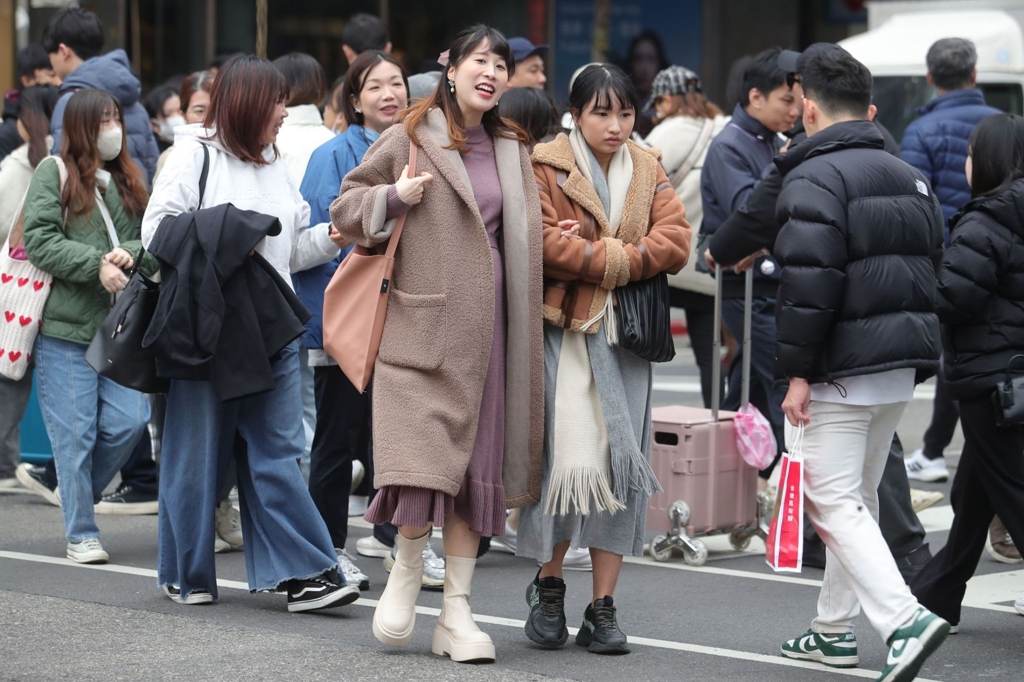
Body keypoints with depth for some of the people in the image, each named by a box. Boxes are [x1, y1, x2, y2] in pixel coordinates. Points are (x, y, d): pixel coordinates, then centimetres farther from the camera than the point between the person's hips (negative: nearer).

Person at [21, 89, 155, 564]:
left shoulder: (129, 179, 16)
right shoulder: (53, 174, 0)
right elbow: (40, 243, -9)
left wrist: (131, 254, -12)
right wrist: (96, 264, -18)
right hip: (64, 329, -5)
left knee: (130, 421, -3)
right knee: (76, 433, -1)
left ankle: (79, 494, 22)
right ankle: (81, 534, 9)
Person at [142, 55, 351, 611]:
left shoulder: (275, 165, 18)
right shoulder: (196, 155, -1)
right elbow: (157, 229, -8)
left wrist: (334, 235, 4)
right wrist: (224, 237, -15)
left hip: (270, 328, 5)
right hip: (207, 328, -5)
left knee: (277, 452, -1)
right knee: (197, 451, 4)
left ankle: (301, 572, -5)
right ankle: (186, 572, 16)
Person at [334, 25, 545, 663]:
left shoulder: (513, 150, 16)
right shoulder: (412, 137, 1)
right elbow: (347, 204, 4)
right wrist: (394, 197, -12)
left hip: (487, 324, 4)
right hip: (422, 318, -4)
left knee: (479, 461, 4)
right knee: (420, 451, -14)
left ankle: (457, 611, 10)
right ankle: (408, 570, 13)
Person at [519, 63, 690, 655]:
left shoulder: (648, 171, 13)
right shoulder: (546, 168, -2)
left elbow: (675, 242, 0)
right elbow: (547, 245, -15)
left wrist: (595, 256, -10)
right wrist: (622, 257, -9)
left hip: (627, 334, 5)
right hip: (565, 332, -5)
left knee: (623, 466, 2)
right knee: (573, 461, -13)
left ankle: (603, 608, 8)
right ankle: (549, 584, 10)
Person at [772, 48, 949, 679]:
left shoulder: (815, 177, -11)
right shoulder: (911, 178, 16)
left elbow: (809, 279, -20)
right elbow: (934, 268, 19)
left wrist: (797, 370, -17)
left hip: (841, 368, -8)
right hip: (903, 367, 8)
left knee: (833, 503, -6)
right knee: (859, 496, 18)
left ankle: (905, 619, -21)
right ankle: (835, 631, 26)